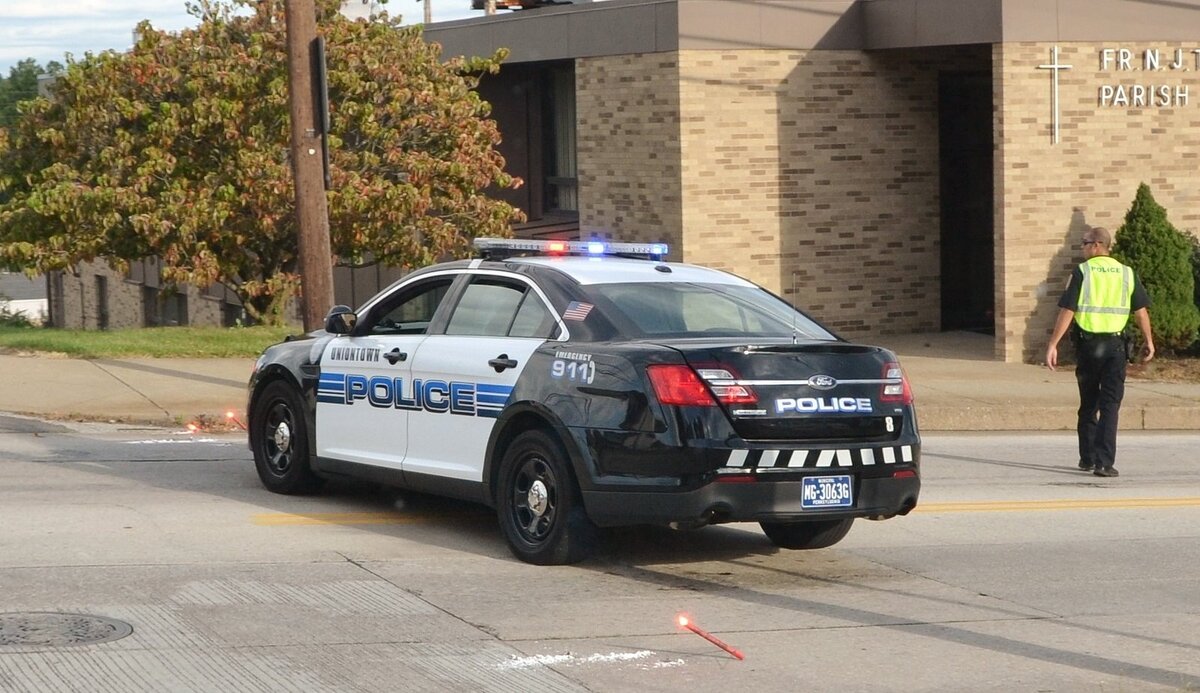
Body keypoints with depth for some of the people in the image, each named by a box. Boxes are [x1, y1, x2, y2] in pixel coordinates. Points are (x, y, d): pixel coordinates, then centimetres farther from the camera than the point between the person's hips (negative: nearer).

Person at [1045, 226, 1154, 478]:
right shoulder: (1126, 273, 3)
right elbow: (1141, 311, 6)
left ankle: (1087, 458, 22)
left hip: (1087, 345, -1)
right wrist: (1149, 341, 19)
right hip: (1115, 345, 1)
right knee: (1110, 405, -1)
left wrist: (1053, 345, -8)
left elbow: (1066, 312, -10)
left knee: (1088, 405, 15)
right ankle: (1104, 462, -11)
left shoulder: (1082, 272, -5)